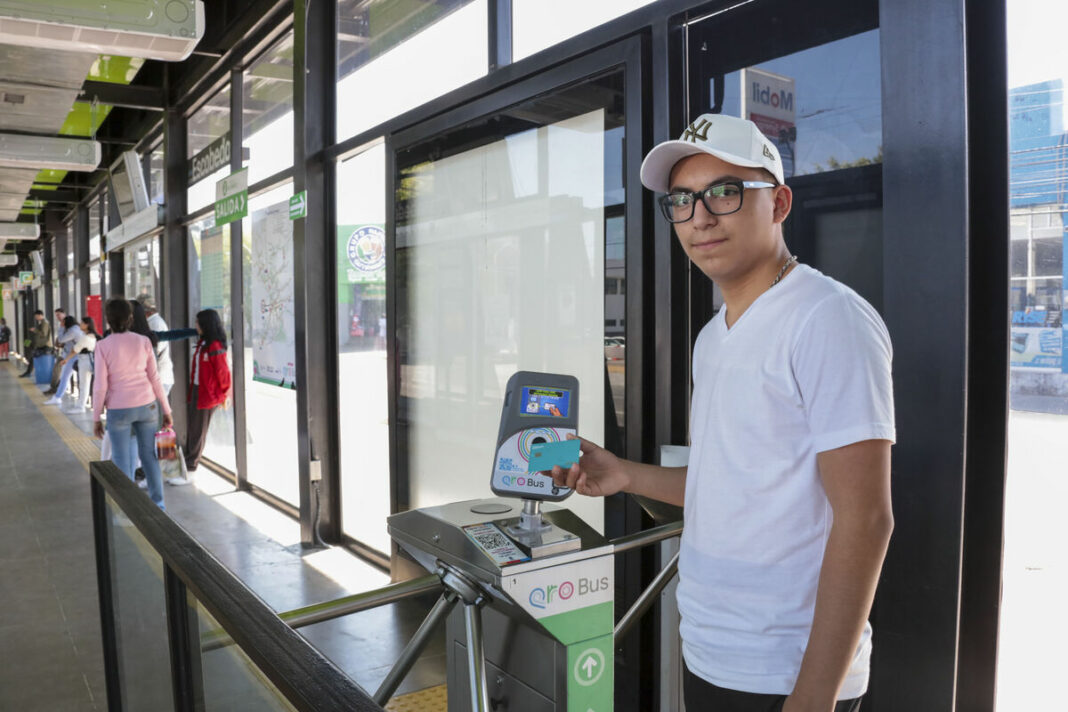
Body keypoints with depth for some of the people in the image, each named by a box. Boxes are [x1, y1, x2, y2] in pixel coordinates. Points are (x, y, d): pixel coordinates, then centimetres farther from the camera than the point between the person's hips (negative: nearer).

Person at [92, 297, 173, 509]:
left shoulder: (103, 346, -8)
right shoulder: (144, 342, -2)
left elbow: (100, 386, -8)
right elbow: (154, 379, 1)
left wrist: (96, 418, 2)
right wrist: (166, 410, 8)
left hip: (119, 410, -2)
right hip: (146, 405, 3)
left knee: (122, 459, 9)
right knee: (149, 455, 11)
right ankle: (158, 504, 18)